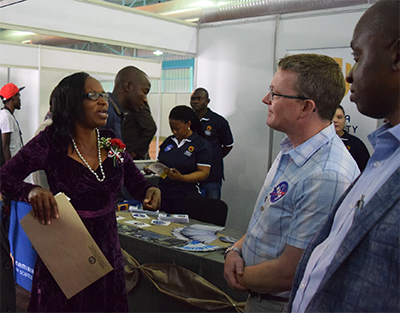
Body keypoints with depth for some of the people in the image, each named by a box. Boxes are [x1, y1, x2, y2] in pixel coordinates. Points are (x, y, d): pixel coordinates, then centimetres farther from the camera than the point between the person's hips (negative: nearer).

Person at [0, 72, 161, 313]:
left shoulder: (112, 142, -1)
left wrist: (150, 191, -19)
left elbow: (136, 182, 4)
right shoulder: (51, 143, -13)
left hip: (108, 247, 4)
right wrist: (32, 191, -34)